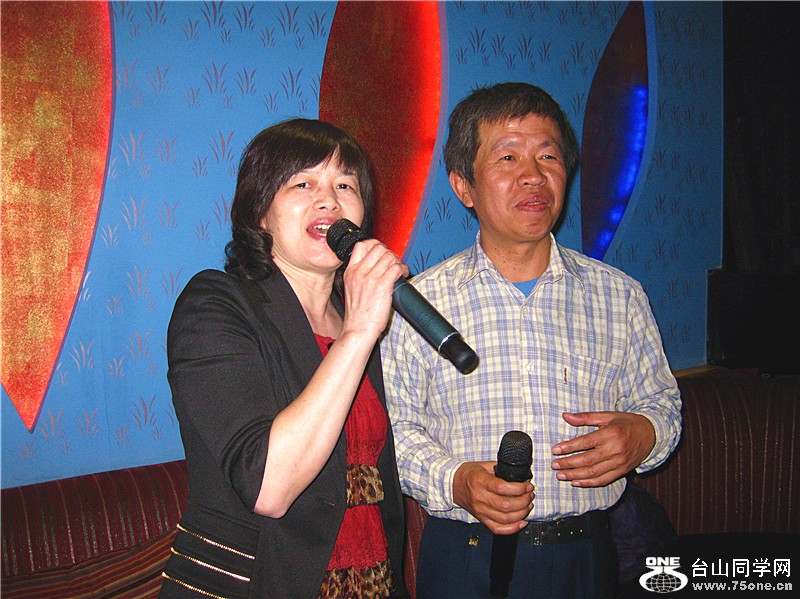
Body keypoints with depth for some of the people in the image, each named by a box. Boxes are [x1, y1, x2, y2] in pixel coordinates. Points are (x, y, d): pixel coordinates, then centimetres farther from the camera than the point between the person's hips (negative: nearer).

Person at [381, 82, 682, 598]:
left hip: (586, 556, 2)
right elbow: (398, 425, -1)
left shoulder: (620, 296, 0)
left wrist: (643, 433, -12)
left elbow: (662, 401, 10)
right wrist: (454, 482, -18)